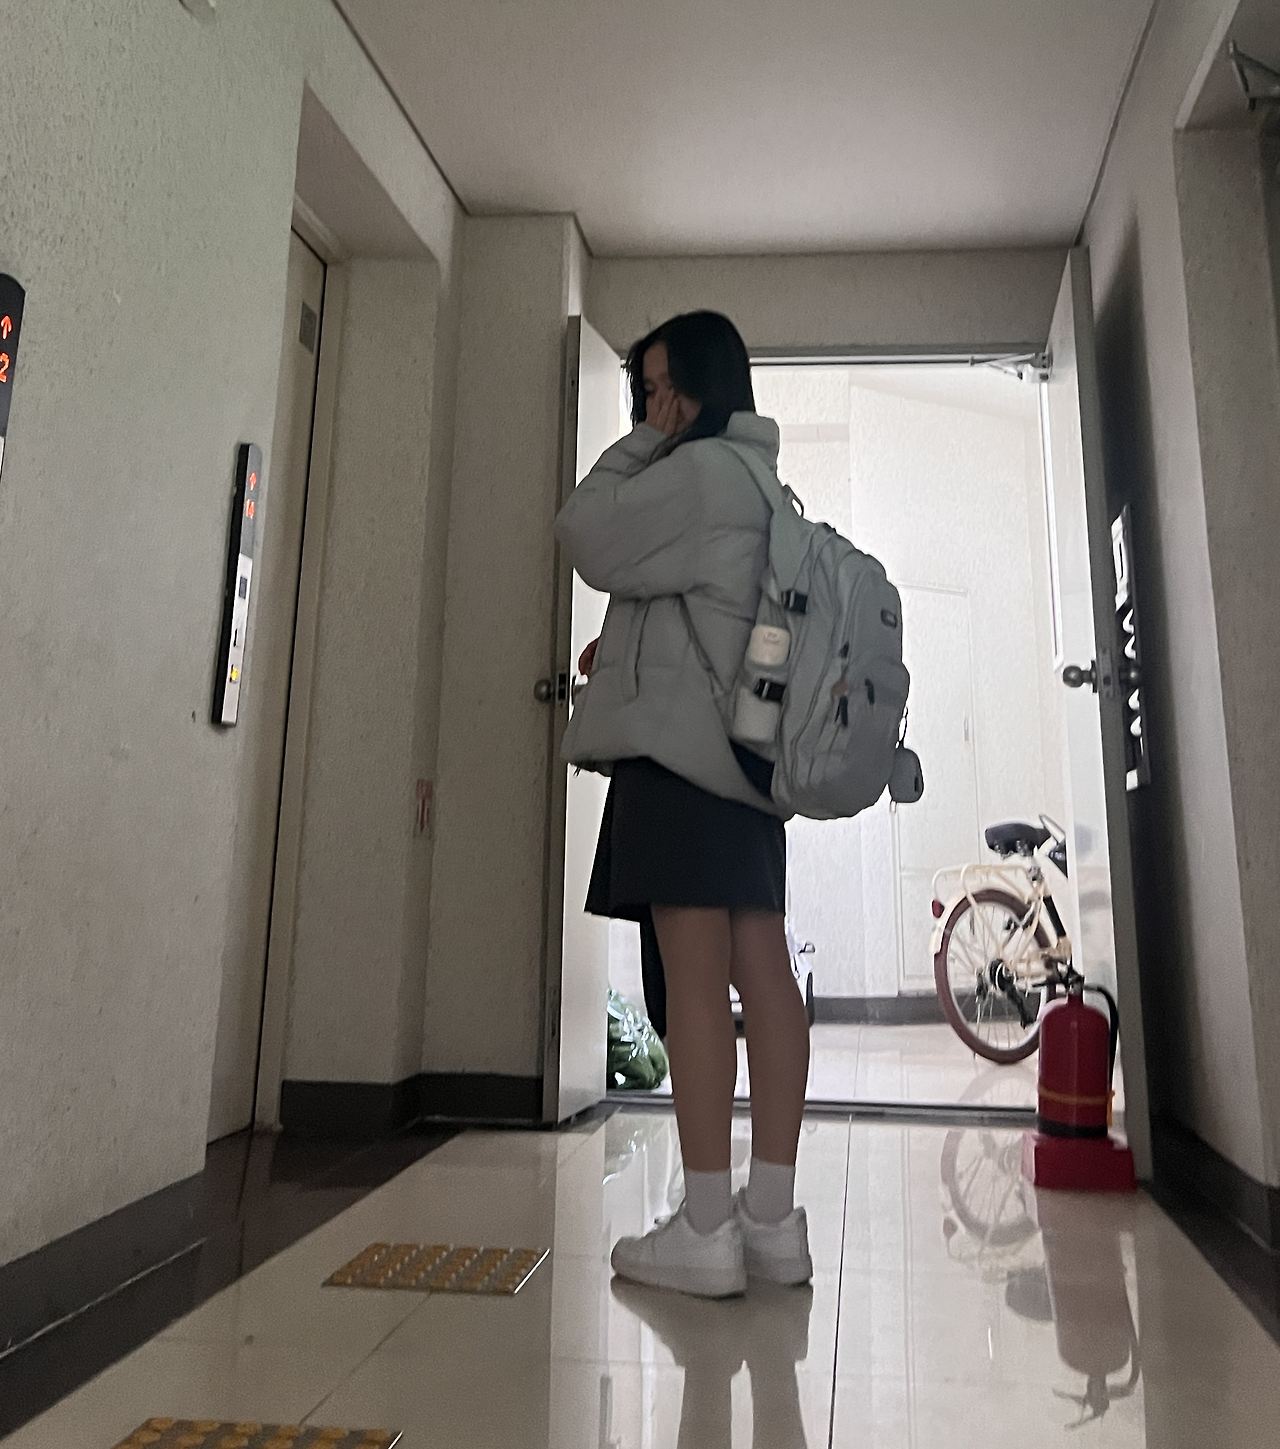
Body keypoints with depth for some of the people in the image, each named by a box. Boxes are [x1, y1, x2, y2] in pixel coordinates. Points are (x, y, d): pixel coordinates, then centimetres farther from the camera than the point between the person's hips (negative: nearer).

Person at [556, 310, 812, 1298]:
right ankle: (773, 1218, 9)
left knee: (695, 978, -10)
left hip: (685, 741, -9)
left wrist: (644, 440, 9)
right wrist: (623, 649, 22)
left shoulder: (701, 468, -4)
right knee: (762, 973, 3)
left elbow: (587, 537, -1)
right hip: (746, 744, 10)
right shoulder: (759, 479, 26)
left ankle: (706, 1231, -5)